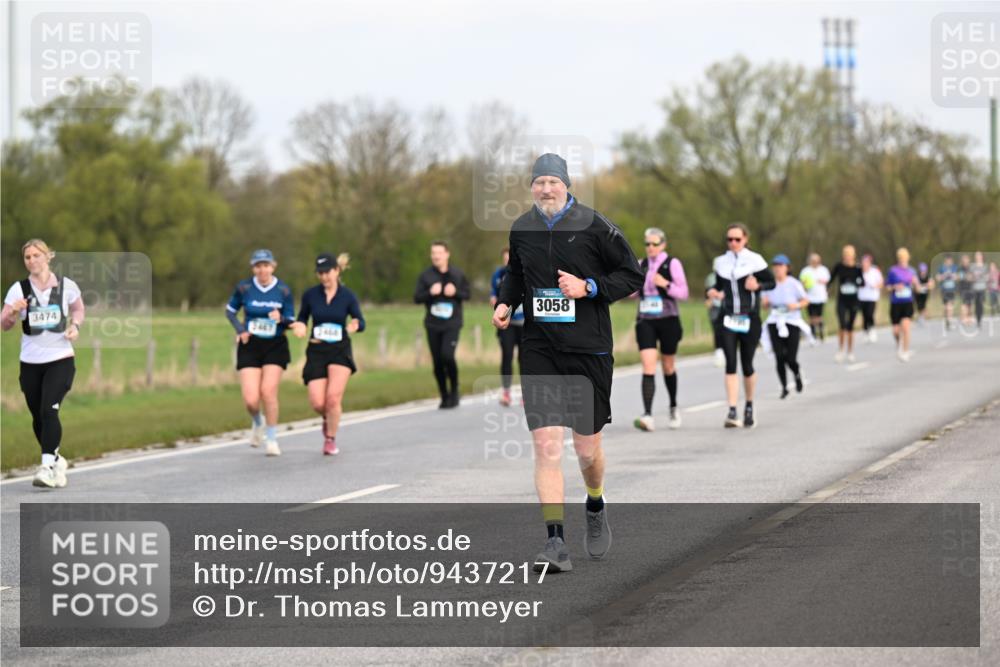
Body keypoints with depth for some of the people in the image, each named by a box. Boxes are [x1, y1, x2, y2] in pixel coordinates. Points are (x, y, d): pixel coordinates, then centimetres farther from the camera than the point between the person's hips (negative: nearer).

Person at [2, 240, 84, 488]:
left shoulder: (66, 286, -2)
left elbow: (78, 309, 17)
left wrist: (75, 325, -3)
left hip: (60, 359, -2)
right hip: (30, 362, 2)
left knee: (49, 410, -19)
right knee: (38, 417, 9)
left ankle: (47, 467, -23)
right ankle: (57, 461, 31)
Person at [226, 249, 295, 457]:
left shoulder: (283, 291, -5)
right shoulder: (244, 287, -4)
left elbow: (291, 322, 2)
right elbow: (230, 311, 11)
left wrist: (281, 319, -21)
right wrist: (240, 329, -6)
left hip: (275, 346, 0)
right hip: (250, 346, 0)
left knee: (268, 391, -15)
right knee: (251, 400, -9)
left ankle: (271, 440, 4)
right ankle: (258, 423, 28)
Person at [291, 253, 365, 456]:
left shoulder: (347, 296, -5)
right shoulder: (310, 295, -1)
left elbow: (361, 322, 1)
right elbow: (302, 318, 10)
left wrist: (355, 326, -23)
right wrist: (300, 326, -13)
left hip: (340, 351, -1)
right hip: (316, 350, 1)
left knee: (333, 397, -15)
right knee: (318, 403, -7)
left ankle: (331, 439, 7)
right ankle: (328, 419, 29)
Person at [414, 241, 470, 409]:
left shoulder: (457, 274, 4)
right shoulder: (425, 275, 3)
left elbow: (467, 294, 8)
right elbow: (417, 297, 1)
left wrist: (455, 292, -11)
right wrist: (430, 293, -17)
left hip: (452, 324, -2)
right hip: (433, 325, 2)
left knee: (448, 356, -19)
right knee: (437, 362, 3)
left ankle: (454, 390, 2)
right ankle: (445, 397, 17)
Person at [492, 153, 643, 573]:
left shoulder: (595, 227, -6)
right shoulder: (521, 230, 6)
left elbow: (632, 276, -1)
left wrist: (588, 287, -14)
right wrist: (504, 303, 6)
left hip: (589, 350, -2)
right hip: (539, 351, 2)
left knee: (587, 448, 7)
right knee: (546, 445, -10)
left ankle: (596, 508, 40)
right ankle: (555, 543, -10)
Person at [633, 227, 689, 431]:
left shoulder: (672, 264, -3)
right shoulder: (641, 265, 9)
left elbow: (683, 293, -5)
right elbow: (636, 290, 19)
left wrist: (666, 285, -21)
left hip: (668, 320, -2)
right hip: (645, 321, 2)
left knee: (668, 367, 12)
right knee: (648, 367, -12)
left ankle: (673, 407, 36)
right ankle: (648, 415, -20)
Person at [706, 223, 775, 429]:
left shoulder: (754, 260, -3)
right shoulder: (721, 262, 8)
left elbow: (771, 282, 1)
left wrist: (758, 285, -19)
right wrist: (715, 292, -2)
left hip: (749, 318, -2)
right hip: (728, 318, 2)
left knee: (747, 365, 4)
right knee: (730, 364, -10)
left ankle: (749, 407, 26)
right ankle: (732, 411, -16)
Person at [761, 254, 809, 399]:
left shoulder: (794, 284, -5)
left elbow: (806, 301, 4)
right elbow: (765, 304, 13)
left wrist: (796, 305, -16)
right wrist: (765, 302, -10)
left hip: (792, 322, -2)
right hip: (774, 323, 2)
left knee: (791, 359, -6)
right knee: (779, 357, -8)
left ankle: (797, 374, 30)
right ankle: (784, 387, 7)